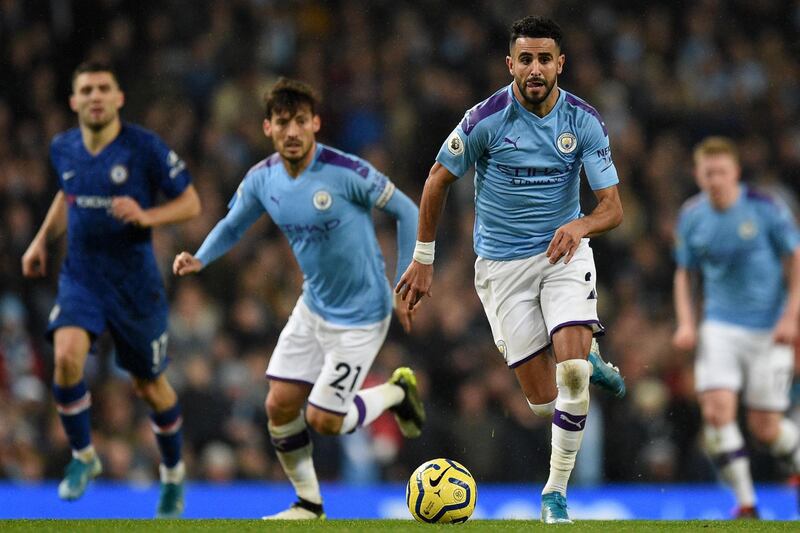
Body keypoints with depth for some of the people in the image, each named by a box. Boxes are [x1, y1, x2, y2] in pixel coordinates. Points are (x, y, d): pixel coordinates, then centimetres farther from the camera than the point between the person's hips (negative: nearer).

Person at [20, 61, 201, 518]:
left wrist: (146, 216, -24)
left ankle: (173, 472, 35)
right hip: (80, 277, 2)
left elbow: (191, 202, -7)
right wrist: (43, 240, 13)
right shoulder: (63, 148, 1)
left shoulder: (145, 147, -13)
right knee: (68, 355, -25)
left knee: (150, 385, 9)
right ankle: (83, 456, -3)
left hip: (135, 282, -2)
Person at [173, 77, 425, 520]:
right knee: (279, 406, 1)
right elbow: (232, 225, 11)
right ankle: (308, 504, 20)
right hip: (312, 307, 6)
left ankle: (397, 392, 22)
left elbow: (406, 212, -13)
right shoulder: (261, 179, -6)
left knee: (324, 420, -6)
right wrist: (199, 259, -9)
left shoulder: (346, 172, -24)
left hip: (359, 315, -6)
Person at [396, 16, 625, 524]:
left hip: (564, 252, 1)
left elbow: (613, 207, -9)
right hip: (502, 264, -1)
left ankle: (556, 492, -3)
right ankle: (585, 361, 32)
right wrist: (423, 259, 4)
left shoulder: (585, 121, -8)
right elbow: (438, 181, 0)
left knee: (571, 373, -20)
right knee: (544, 400, -5)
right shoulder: (485, 120, -14)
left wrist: (580, 225, -32)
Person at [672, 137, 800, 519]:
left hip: (769, 329, -3)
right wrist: (686, 323, 1)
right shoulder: (691, 216, 2)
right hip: (720, 326, 3)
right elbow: (684, 273, 14)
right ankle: (746, 504, -9)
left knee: (764, 427, -2)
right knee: (716, 410, -17)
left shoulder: (766, 208, -10)